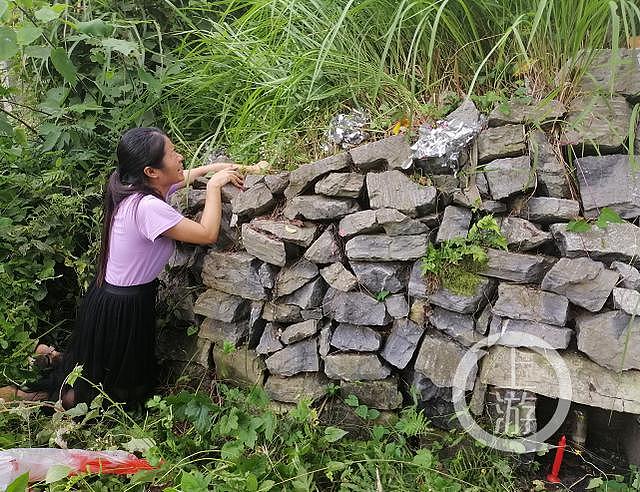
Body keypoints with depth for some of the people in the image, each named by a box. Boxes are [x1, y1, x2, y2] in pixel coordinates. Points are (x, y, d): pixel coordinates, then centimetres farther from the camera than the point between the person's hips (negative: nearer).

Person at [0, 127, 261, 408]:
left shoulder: (144, 186, -5)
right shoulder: (147, 207, -32)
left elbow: (183, 177, 16)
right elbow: (207, 234, -28)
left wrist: (216, 168, 2)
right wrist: (214, 186, -19)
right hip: (121, 308, -9)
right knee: (121, 391, 15)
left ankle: (53, 358, 39)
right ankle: (39, 397, 22)